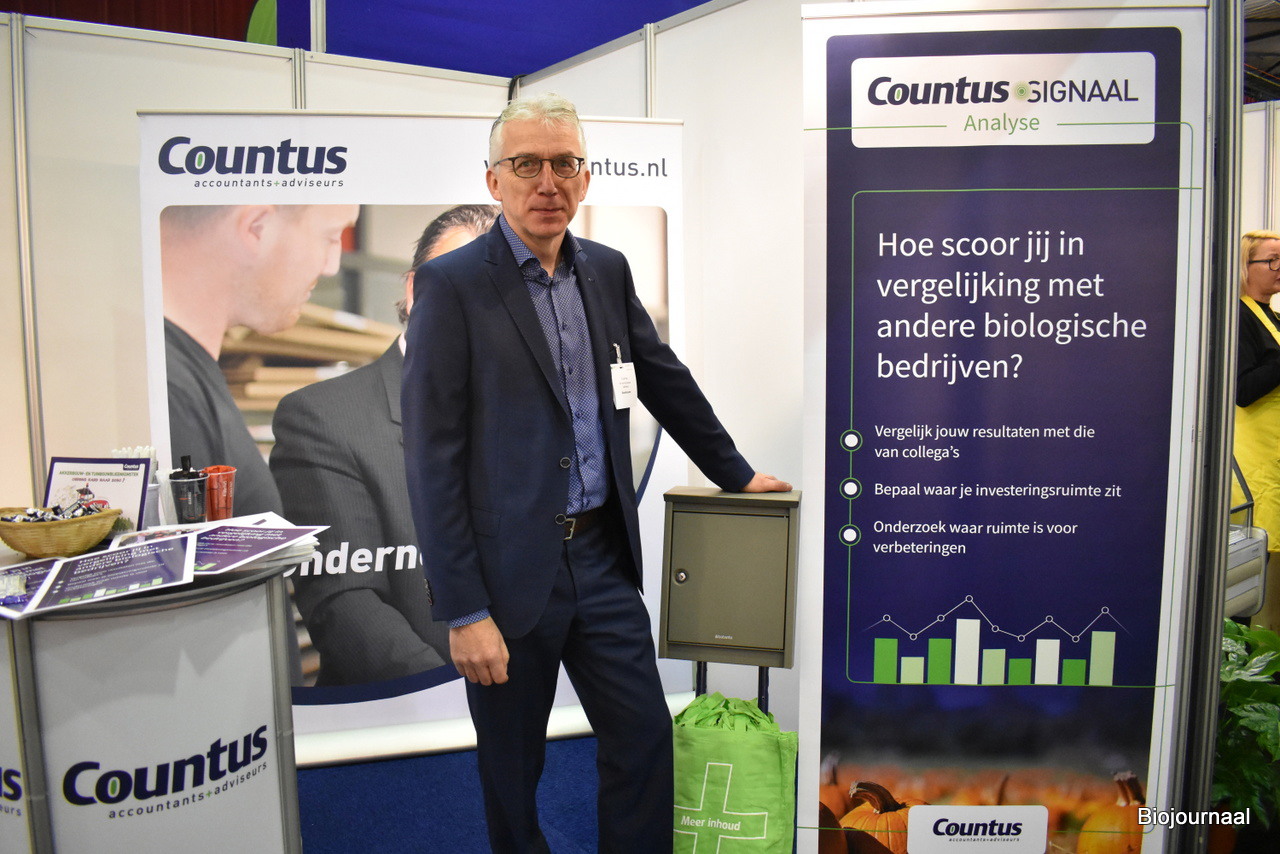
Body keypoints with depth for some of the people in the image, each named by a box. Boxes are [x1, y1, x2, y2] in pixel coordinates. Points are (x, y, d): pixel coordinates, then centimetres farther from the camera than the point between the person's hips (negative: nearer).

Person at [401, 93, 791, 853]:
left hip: (602, 558, 5)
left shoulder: (607, 270, 6)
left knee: (646, 742, 12)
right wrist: (464, 612, -14)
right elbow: (434, 459, -13)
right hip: (510, 571, -4)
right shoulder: (452, 285, -10)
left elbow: (667, 381, 18)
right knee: (512, 773, 13)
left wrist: (737, 473, 23)